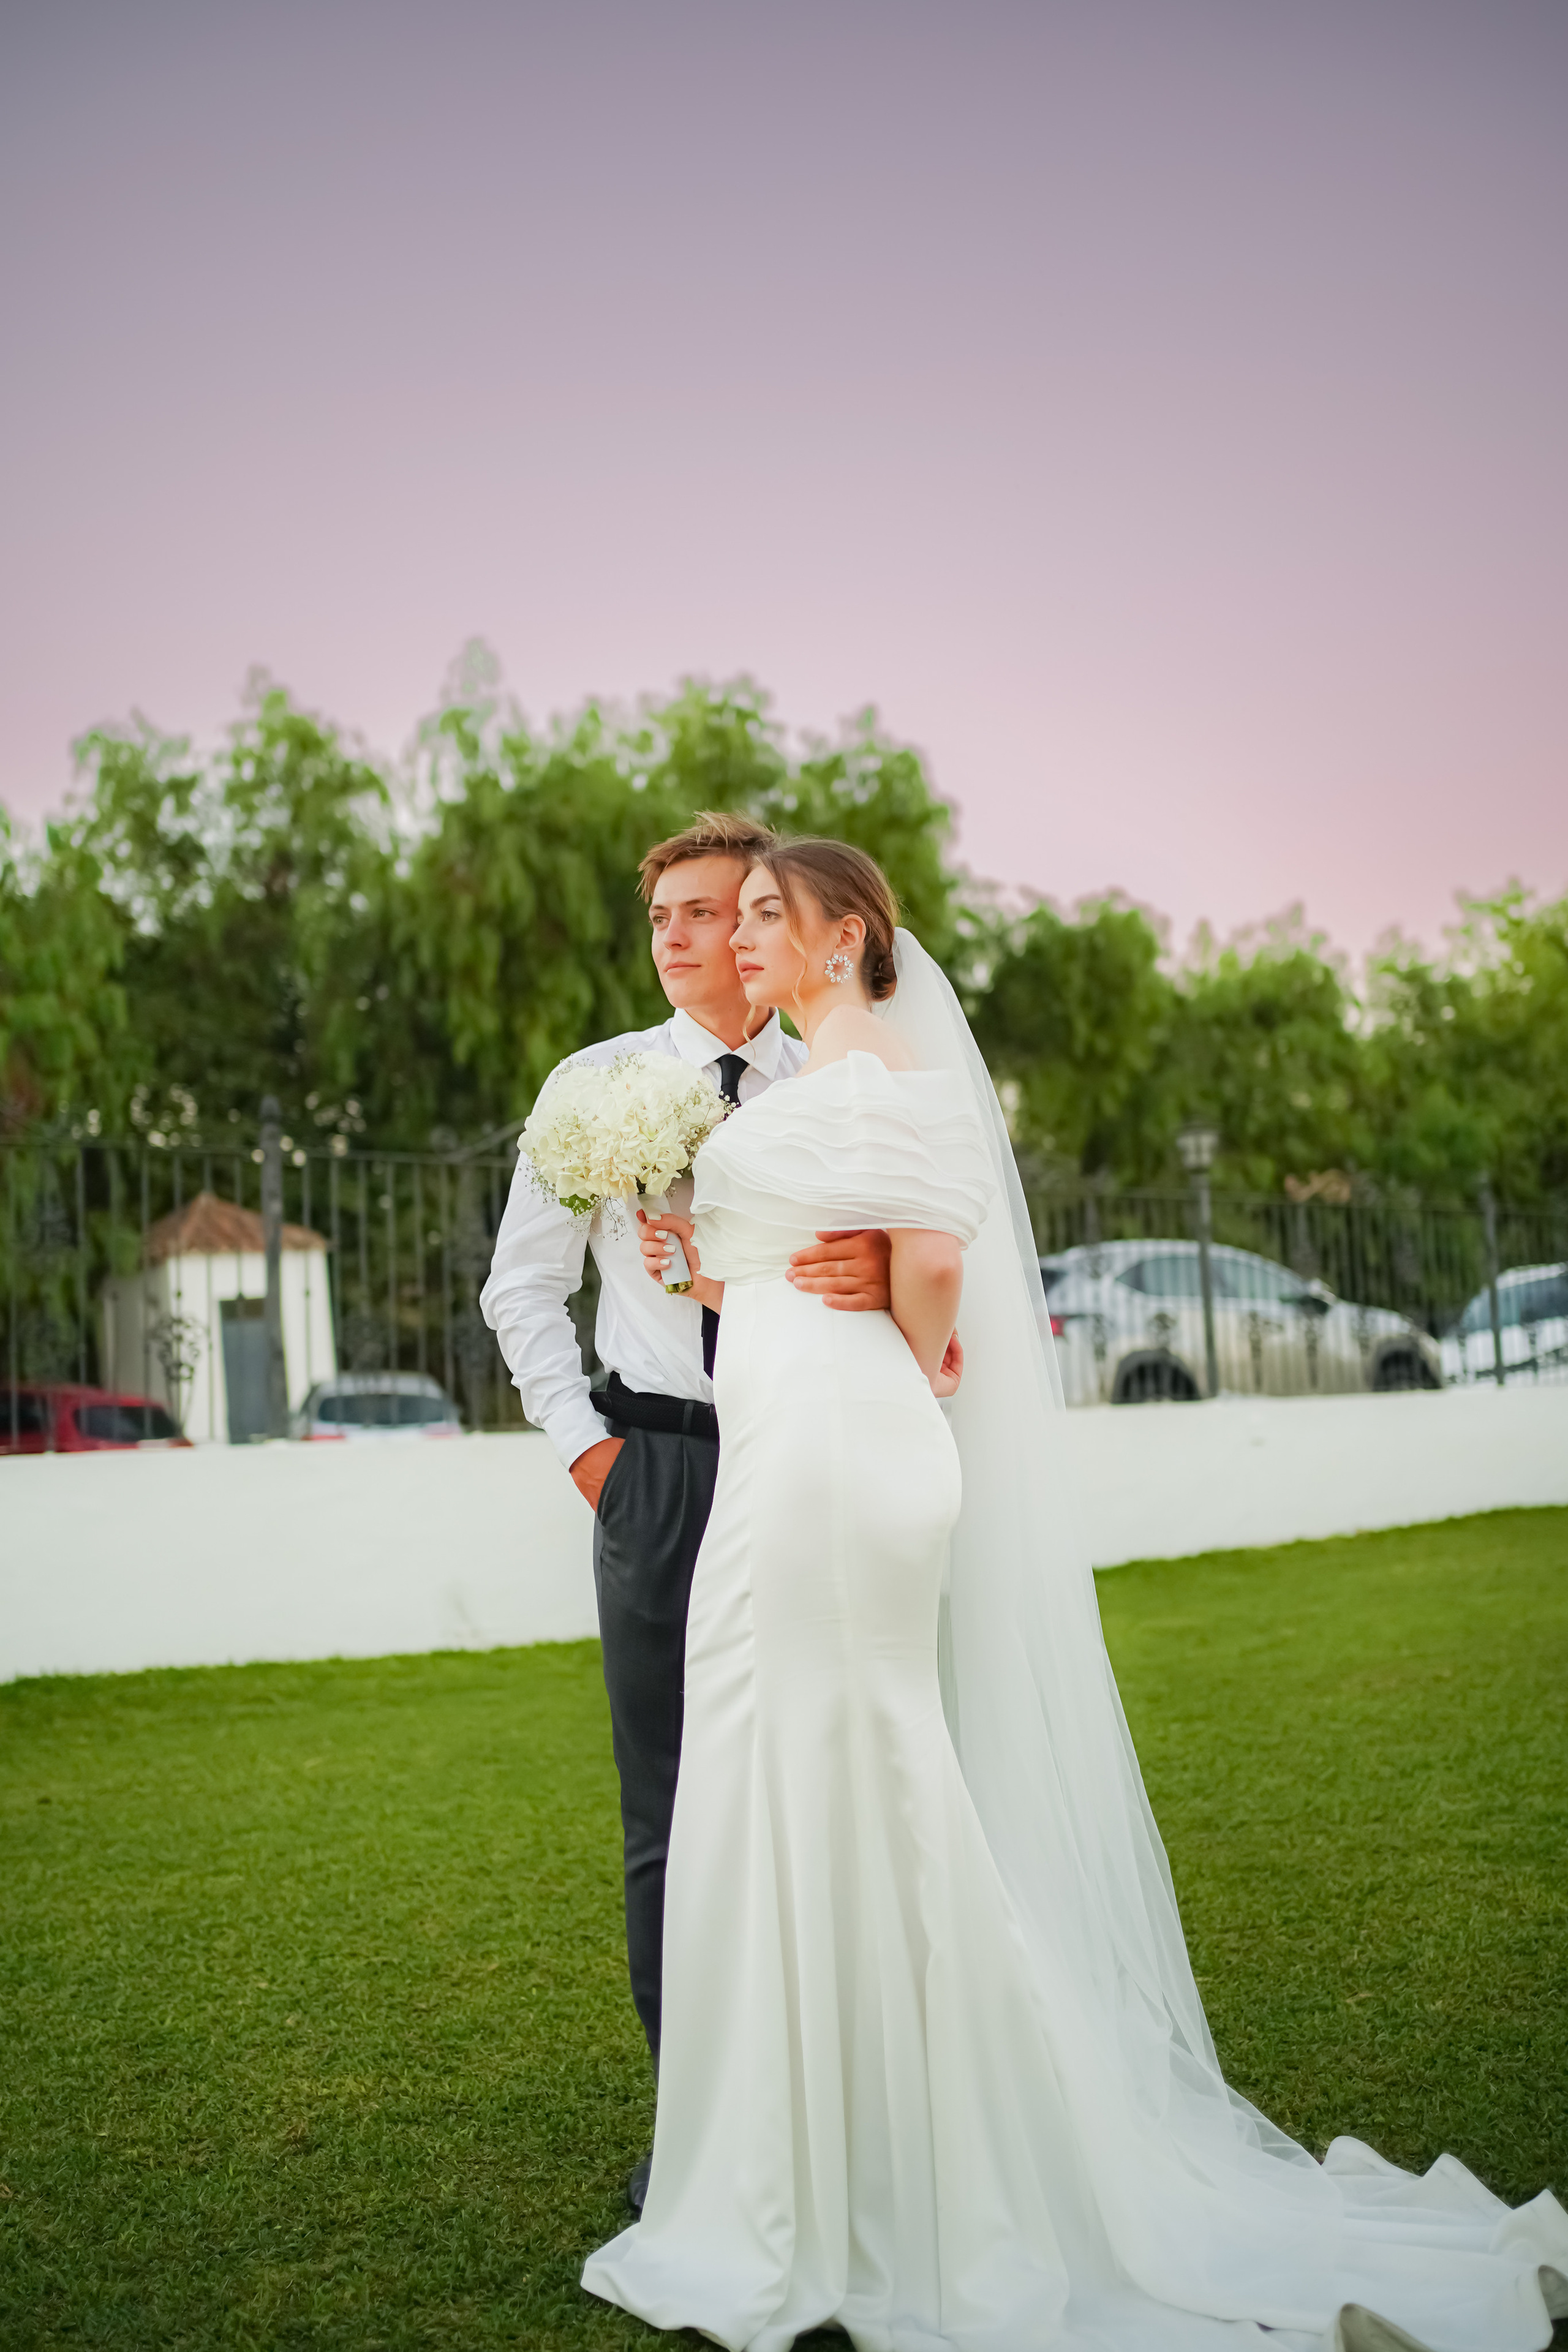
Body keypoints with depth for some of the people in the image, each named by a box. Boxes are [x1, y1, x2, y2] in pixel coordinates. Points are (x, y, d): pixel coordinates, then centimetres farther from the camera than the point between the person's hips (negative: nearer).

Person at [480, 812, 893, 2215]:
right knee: (672, 1808, 4)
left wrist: (884, 1276, -27)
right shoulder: (601, 1084, 6)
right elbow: (523, 1286, 10)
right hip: (657, 1466, 0)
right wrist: (585, 1445, 0)